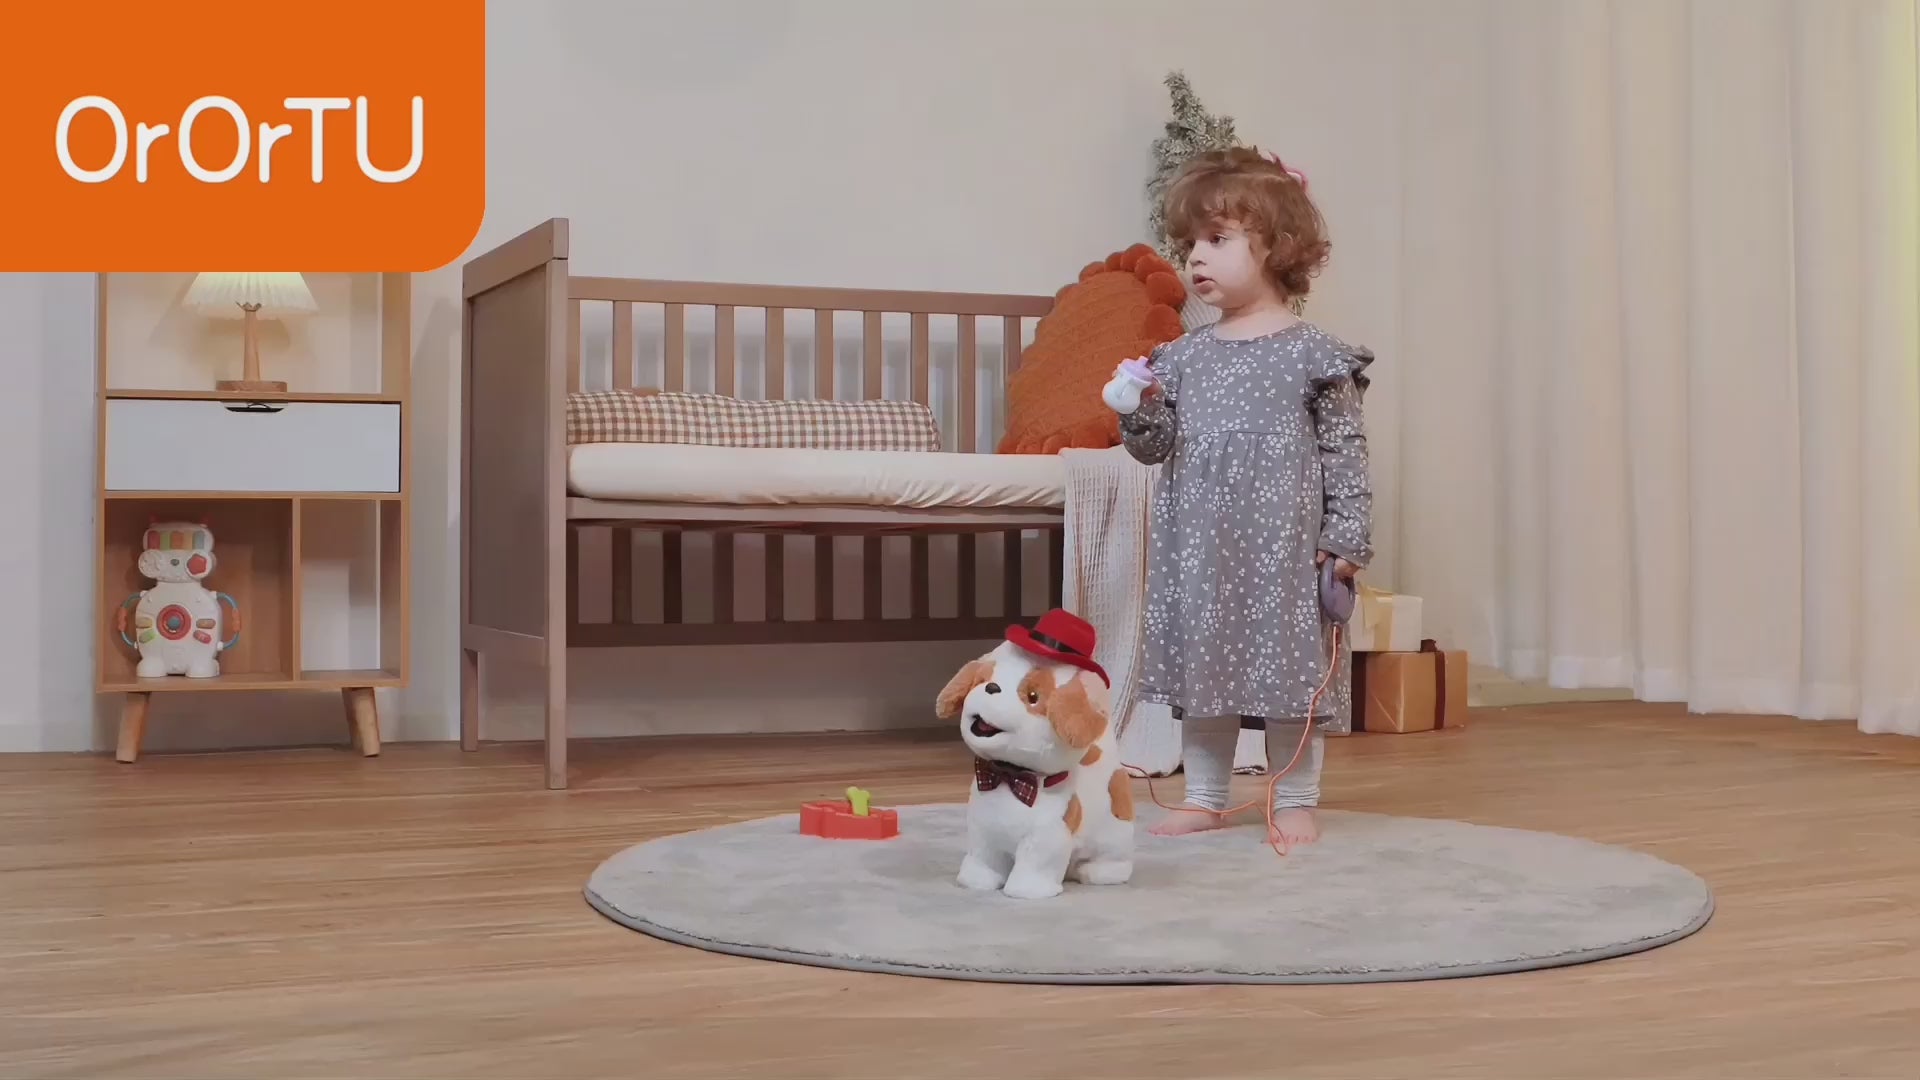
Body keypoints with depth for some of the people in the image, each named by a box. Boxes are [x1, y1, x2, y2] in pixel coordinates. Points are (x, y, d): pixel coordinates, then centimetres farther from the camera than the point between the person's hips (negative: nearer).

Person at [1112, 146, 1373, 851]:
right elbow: (1153, 447, 10)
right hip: (1199, 547, 4)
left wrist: (1348, 535, -8)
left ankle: (1295, 800, 16)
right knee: (1201, 662, 10)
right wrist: (1140, 409, -11)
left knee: (1291, 662, 3)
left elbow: (1345, 451, -3)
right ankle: (1204, 798, 22)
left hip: (1284, 547, -4)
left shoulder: (1313, 355, -3)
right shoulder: (1183, 357, 9)